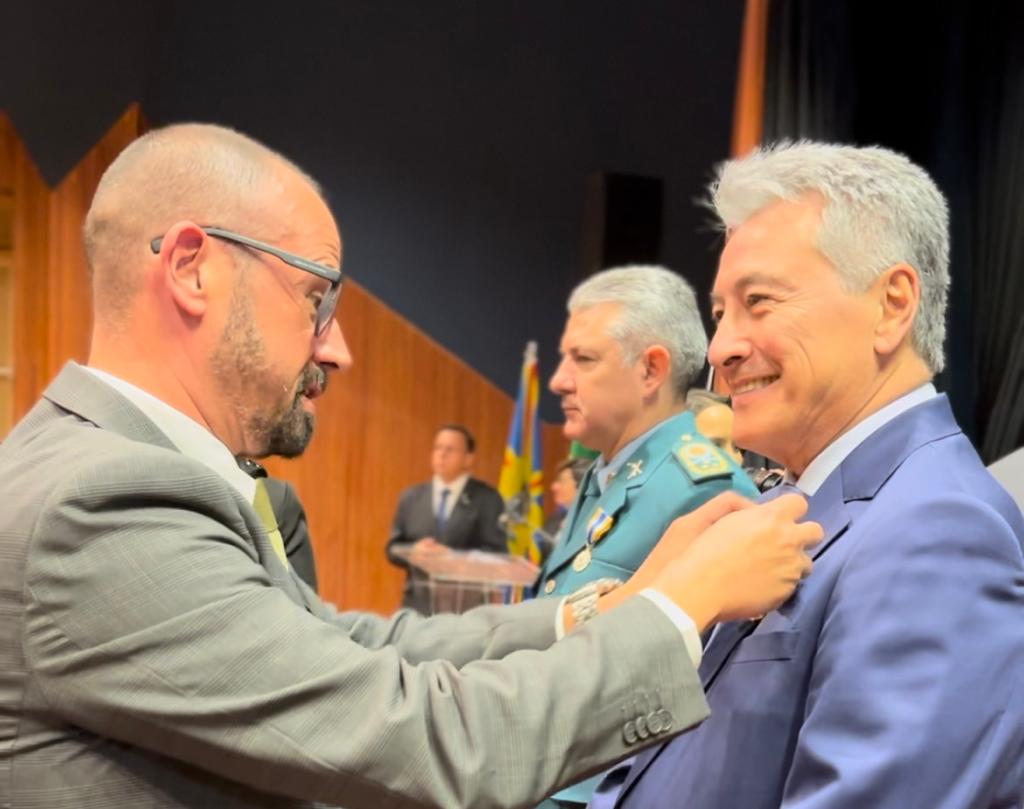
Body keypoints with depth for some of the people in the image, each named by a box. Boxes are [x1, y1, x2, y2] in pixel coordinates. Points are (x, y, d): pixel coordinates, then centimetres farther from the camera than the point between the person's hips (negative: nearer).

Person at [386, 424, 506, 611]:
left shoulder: (487, 499, 2)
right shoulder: (411, 497, 13)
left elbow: (496, 553, -4)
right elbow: (393, 548, 14)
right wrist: (414, 550, -7)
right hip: (418, 604, 3)